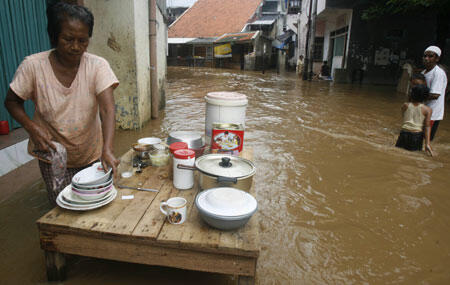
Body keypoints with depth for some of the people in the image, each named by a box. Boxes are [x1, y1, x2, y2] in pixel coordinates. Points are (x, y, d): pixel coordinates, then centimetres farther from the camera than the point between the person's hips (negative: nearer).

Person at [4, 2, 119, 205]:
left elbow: (107, 109, -25)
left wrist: (107, 149, -38)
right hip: (53, 156, 0)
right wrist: (33, 128, -19)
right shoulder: (32, 65, -13)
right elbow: (12, 102, 0)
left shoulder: (97, 66, -15)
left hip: (92, 156, 1)